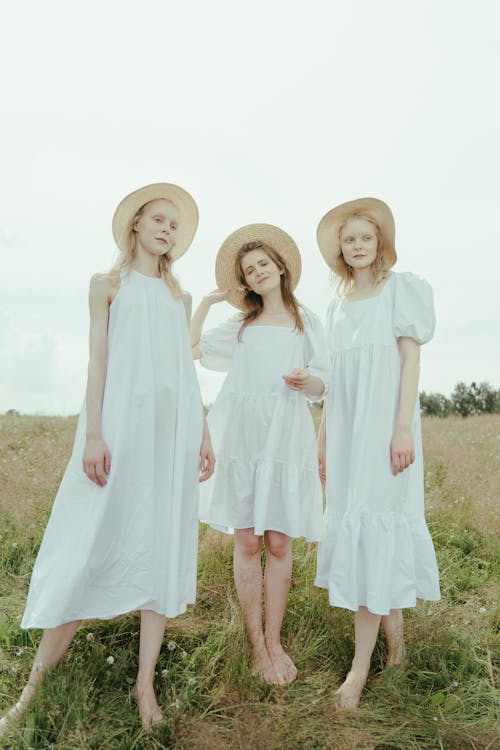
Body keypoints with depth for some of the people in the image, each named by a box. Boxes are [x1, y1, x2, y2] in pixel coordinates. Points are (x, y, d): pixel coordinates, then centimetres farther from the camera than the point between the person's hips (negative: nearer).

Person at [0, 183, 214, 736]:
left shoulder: (179, 297, 19)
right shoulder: (108, 284, 9)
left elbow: (187, 369, 15)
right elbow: (98, 360, -1)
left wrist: (204, 434, 8)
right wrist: (93, 434, -12)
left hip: (175, 426, 4)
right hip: (123, 419, -4)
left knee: (163, 546, 2)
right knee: (91, 544, -4)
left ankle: (145, 682, 11)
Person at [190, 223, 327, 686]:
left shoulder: (307, 323, 15)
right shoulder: (240, 327, 19)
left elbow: (322, 386, 11)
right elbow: (188, 348, 12)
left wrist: (308, 381, -11)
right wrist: (208, 301, 14)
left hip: (287, 438, 0)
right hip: (242, 435, 1)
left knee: (279, 543, 0)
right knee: (247, 544, 0)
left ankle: (274, 640, 13)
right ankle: (256, 646, 10)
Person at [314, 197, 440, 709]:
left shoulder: (400, 288, 3)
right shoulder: (338, 304, 17)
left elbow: (411, 359, -6)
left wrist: (403, 427, -16)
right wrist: (323, 435, 13)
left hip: (383, 422, -6)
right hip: (346, 425, 6)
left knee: (371, 523, -9)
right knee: (353, 523, 7)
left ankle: (360, 665, -2)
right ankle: (395, 638, 24)